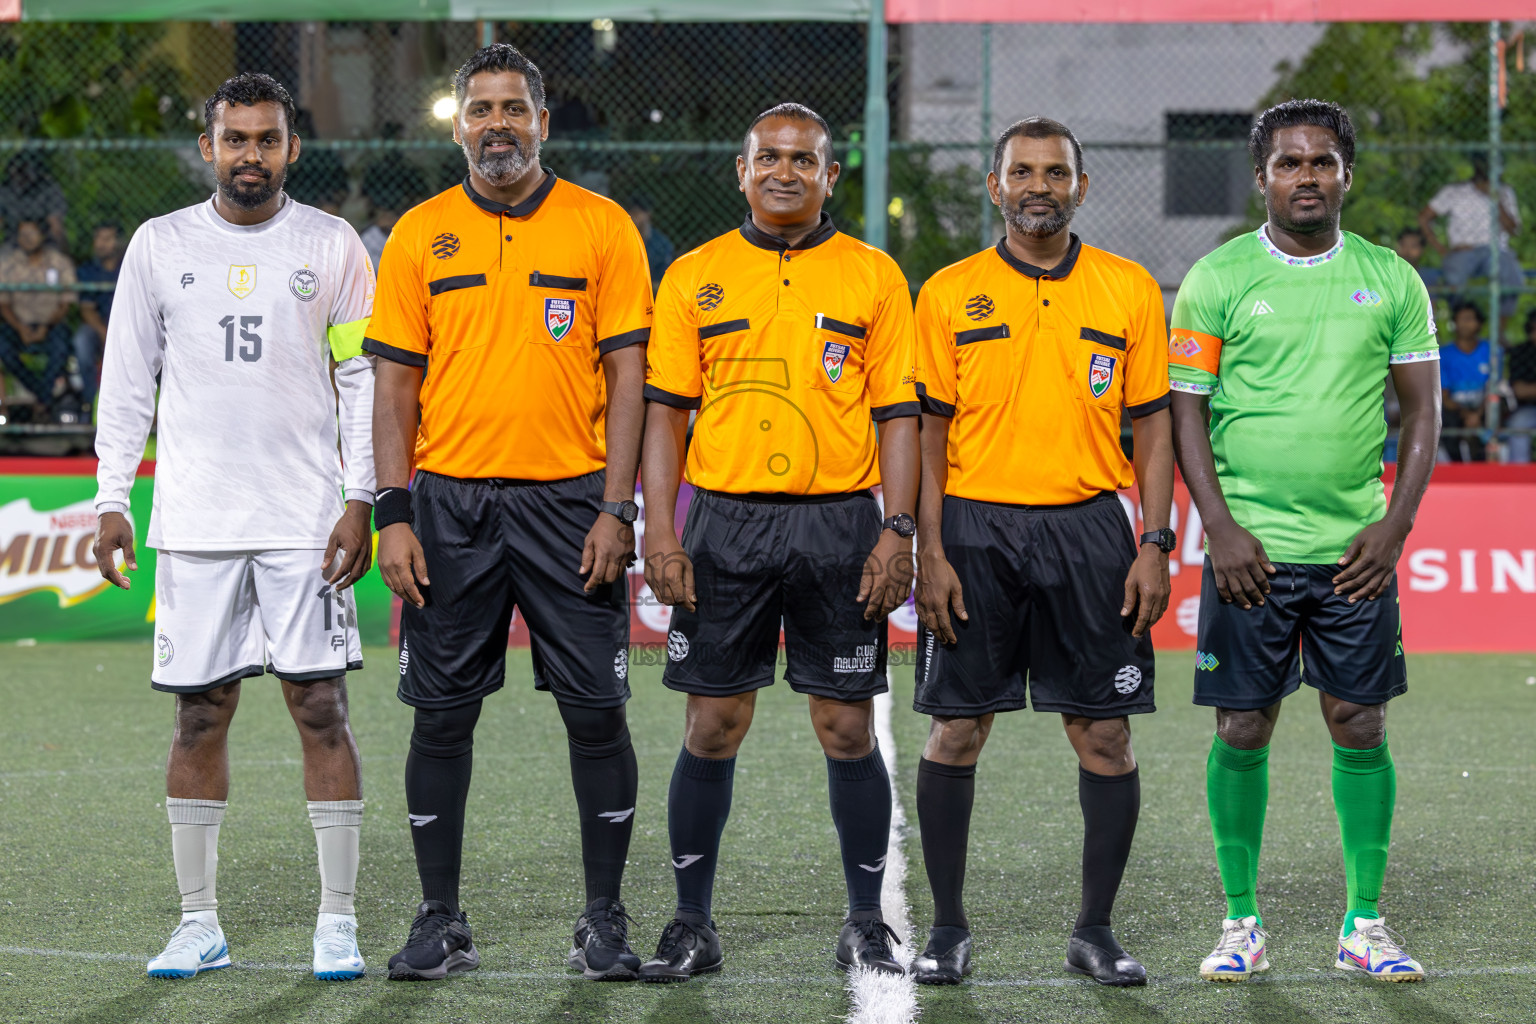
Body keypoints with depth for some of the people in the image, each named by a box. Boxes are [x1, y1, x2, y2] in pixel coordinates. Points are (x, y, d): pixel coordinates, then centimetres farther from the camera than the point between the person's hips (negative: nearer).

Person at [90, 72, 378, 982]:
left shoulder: (332, 245, 4)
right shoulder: (160, 246, 7)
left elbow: (366, 379, 4)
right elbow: (127, 383, 10)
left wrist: (361, 500, -5)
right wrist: (112, 500, 3)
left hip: (308, 521, -1)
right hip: (194, 523, 1)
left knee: (321, 710, -4)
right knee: (200, 716, 3)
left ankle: (338, 924, 1)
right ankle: (200, 926, 11)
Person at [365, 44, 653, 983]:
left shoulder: (602, 228, 2)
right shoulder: (421, 235, 6)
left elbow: (627, 375, 0)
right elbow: (395, 383, 6)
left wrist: (616, 510, -8)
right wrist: (393, 514, -3)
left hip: (569, 499, -1)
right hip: (450, 500, 1)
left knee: (597, 710, -1)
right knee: (442, 714, 3)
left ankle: (604, 918, 9)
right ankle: (442, 921, 12)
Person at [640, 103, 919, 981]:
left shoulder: (874, 277, 5)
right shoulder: (695, 276, 7)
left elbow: (899, 413, 3)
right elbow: (666, 409, 6)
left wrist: (898, 533, -6)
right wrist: (661, 535, -4)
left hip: (839, 524, -1)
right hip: (725, 521, 1)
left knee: (848, 729, 2)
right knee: (712, 727, 1)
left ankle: (867, 924, 13)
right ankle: (693, 925, 9)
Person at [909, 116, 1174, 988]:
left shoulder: (1131, 291, 6)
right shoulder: (949, 295, 4)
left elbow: (1154, 427, 7)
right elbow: (928, 432, 4)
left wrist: (1156, 546, -2)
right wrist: (930, 553, -4)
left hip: (1088, 525, 1)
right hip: (976, 529, 0)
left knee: (1106, 733, 0)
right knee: (957, 729, 1)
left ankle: (1096, 930, 11)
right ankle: (949, 929, 12)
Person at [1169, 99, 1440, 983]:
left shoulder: (1391, 280, 5)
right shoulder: (1217, 279, 1)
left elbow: (1424, 411, 8)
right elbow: (1185, 409, 1)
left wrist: (1396, 524, -4)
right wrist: (1219, 527, -9)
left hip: (1356, 550, 1)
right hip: (1249, 547, -1)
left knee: (1361, 728, 2)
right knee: (1243, 731, 1)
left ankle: (1366, 926, 11)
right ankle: (1242, 924, 11)